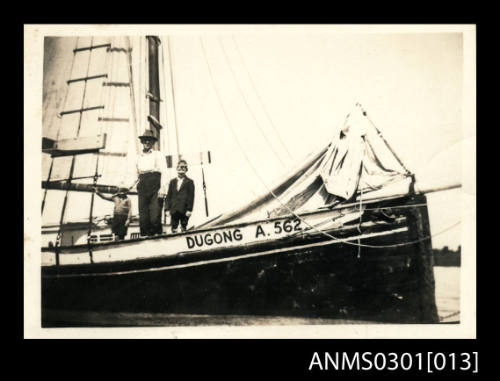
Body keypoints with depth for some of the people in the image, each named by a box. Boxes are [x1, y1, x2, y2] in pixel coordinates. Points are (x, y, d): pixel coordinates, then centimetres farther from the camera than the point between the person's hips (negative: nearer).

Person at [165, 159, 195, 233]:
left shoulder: (189, 182, 4)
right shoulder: (172, 182, 15)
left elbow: (191, 196, -2)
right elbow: (168, 196, 12)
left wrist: (189, 210, -10)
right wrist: (167, 209, 3)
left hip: (184, 210, -3)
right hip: (174, 210, 3)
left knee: (183, 228, -2)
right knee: (174, 229, 3)